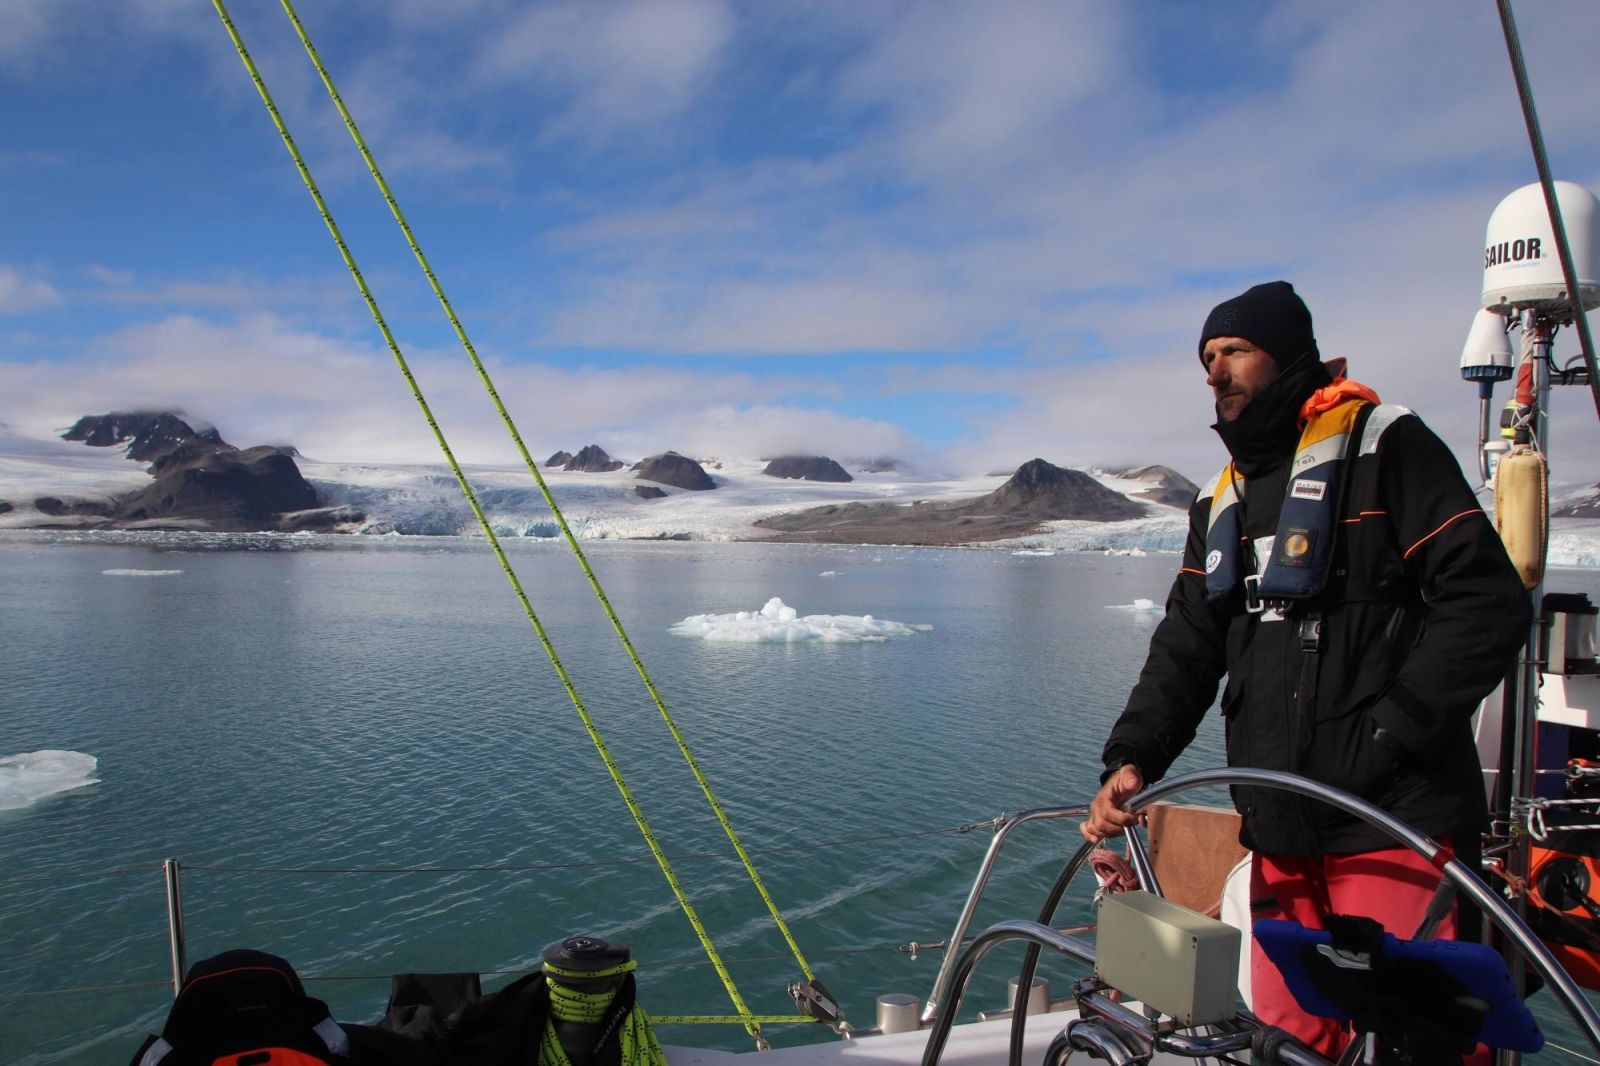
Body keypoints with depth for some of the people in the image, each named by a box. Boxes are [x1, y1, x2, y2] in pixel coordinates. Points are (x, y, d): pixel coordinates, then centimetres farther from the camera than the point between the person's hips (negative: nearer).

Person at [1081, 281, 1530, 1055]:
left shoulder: (1383, 448, -3)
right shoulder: (1222, 501, 17)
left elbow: (1489, 604, -10)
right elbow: (1186, 648, 12)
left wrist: (1390, 734, -15)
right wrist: (1131, 760, -2)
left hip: (1392, 821, -6)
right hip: (1279, 829, 6)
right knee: (1286, 1035, 11)